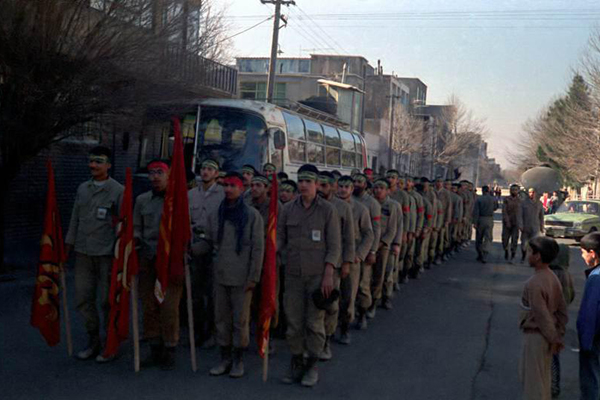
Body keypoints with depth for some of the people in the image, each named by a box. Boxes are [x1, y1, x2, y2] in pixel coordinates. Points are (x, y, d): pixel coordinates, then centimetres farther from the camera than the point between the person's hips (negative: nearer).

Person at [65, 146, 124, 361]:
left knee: (108, 300, 2)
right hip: (83, 253, 5)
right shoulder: (82, 188, 12)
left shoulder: (118, 190, -3)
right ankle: (93, 341, 22)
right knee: (83, 299, 7)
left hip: (107, 254, -5)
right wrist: (68, 246, 13)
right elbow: (75, 219, 17)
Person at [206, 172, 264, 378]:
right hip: (220, 275, 4)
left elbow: (258, 247, -5)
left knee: (241, 319, 3)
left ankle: (238, 360, 16)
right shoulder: (216, 215, 9)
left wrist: (254, 277, -9)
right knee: (222, 318, 9)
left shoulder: (252, 215, -4)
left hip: (242, 277, -4)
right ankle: (225, 358, 22)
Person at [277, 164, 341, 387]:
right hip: (293, 275, 3)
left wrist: (328, 275, -12)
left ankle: (313, 365, 18)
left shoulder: (327, 210, -3)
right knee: (293, 321, 6)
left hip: (318, 275, -2)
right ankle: (296, 362, 21)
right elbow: (279, 238, 7)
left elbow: (334, 246, -4)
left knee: (315, 322, 4)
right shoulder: (288, 209, 5)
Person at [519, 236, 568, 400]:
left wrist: (553, 339, -13)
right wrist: (559, 336, 11)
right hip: (547, 335, 9)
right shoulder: (553, 278, 3)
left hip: (535, 336, -9)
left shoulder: (534, 284, -25)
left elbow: (542, 315, -23)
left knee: (534, 379, 4)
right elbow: (562, 310, 8)